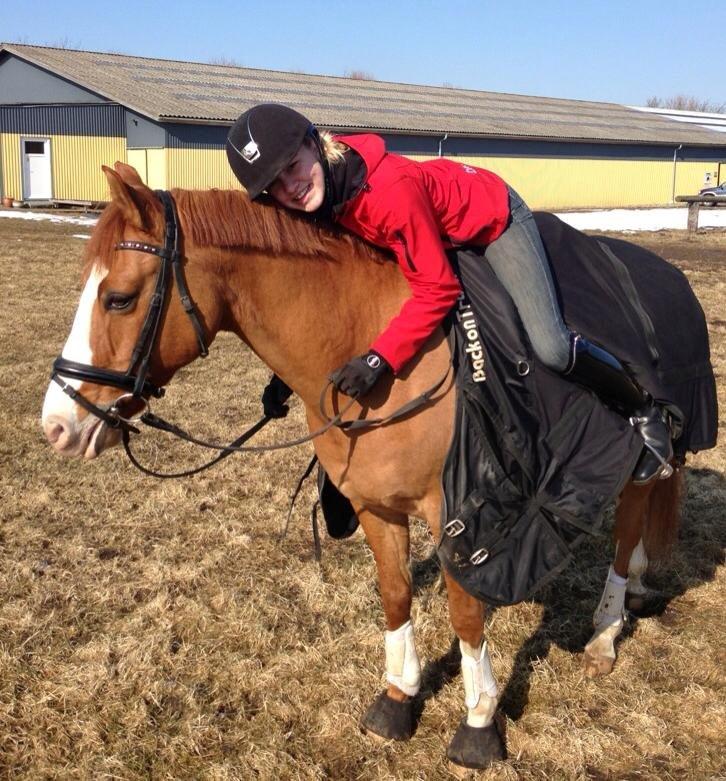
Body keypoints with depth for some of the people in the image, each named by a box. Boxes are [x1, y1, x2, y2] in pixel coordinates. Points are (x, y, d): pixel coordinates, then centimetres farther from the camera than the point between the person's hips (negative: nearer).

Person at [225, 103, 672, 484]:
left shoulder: (390, 188, -41)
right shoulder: (311, 203, -18)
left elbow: (437, 289, -36)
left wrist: (380, 360, -43)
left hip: (493, 216, -8)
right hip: (437, 232, 8)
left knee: (549, 347, -17)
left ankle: (644, 411, 8)